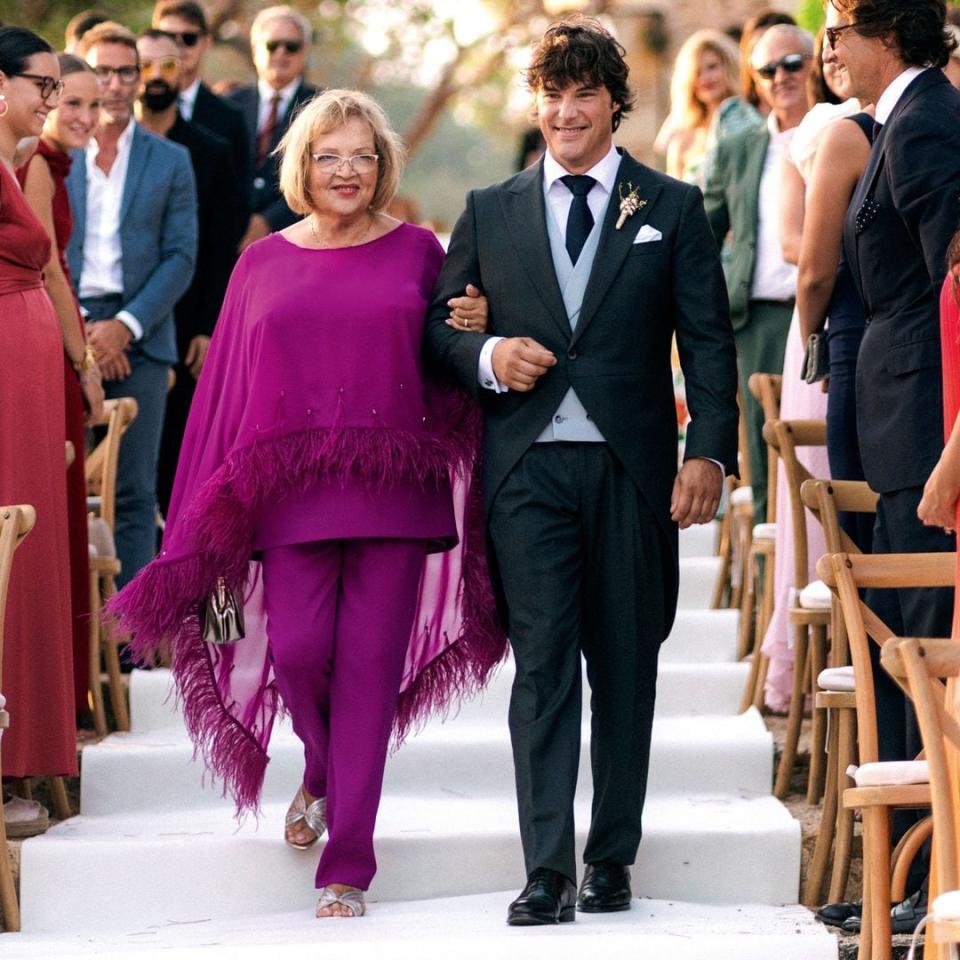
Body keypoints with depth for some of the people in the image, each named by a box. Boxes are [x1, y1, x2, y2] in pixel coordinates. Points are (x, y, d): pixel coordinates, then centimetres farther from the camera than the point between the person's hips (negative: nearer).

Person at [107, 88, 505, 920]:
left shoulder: (416, 252, 7)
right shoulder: (264, 265, 10)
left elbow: (447, 371, 13)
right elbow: (229, 387, 9)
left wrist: (476, 329, -9)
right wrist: (215, 516, 4)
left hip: (392, 491, -1)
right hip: (294, 494, 1)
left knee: (369, 666, -3)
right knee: (296, 652, -7)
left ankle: (348, 866, 4)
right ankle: (324, 775, 28)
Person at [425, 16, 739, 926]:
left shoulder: (672, 208, 8)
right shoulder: (488, 212, 12)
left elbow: (708, 340, 3)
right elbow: (439, 328, 15)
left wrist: (709, 450, -8)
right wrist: (487, 358, -7)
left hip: (631, 468, 0)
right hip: (526, 467, 0)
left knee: (625, 665, 5)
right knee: (542, 663, -6)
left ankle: (611, 858, 16)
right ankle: (547, 871, -8)